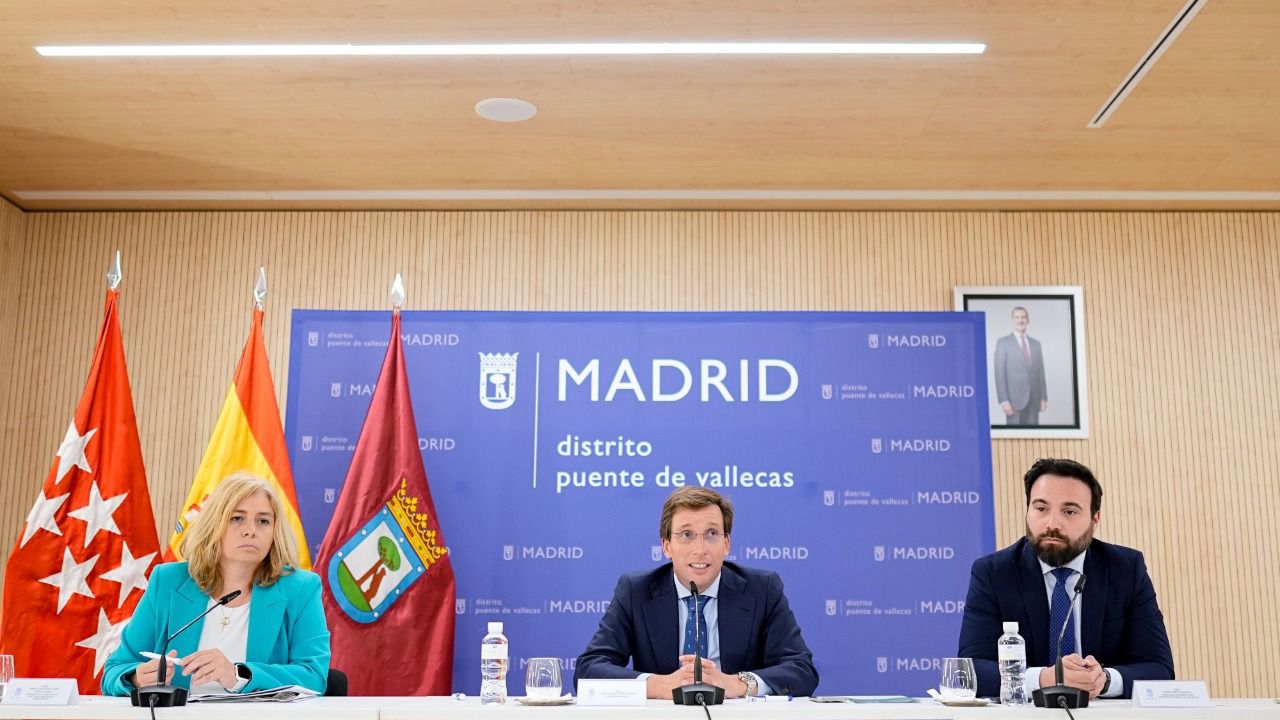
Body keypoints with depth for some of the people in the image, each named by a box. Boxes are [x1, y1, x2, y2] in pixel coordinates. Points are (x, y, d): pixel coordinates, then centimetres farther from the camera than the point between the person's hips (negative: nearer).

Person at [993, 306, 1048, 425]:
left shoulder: (1036, 344, 15)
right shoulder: (1003, 343, -1)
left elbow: (1040, 372, 14)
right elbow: (1000, 374, -6)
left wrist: (1044, 397, 6)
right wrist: (1004, 400, -14)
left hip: (1033, 399, 4)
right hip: (1014, 399, -4)